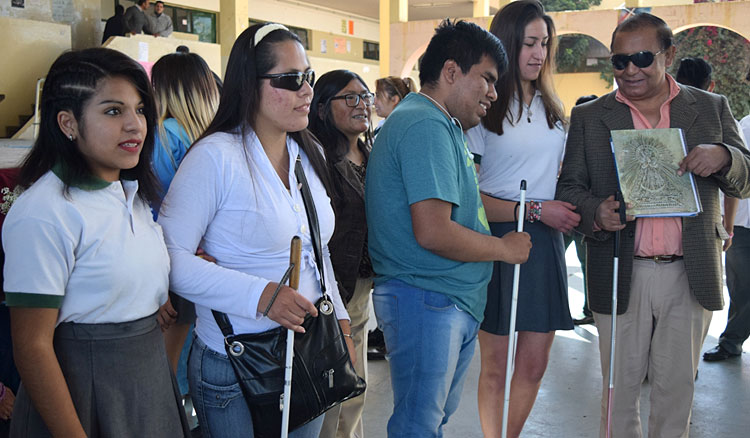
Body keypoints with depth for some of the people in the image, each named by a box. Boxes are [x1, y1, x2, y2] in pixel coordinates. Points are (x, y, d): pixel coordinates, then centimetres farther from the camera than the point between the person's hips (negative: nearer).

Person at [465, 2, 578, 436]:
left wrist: (573, 211, 1)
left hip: (546, 242, 6)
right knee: (495, 365, 4)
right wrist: (535, 210, -15)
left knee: (535, 364, 10)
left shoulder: (552, 109, 13)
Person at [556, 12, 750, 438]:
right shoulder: (588, 117, 5)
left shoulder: (712, 108, 7)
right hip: (622, 274, -1)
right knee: (620, 386, 11)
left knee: (677, 387, 12)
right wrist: (595, 212, -19)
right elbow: (570, 187, 3)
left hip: (690, 275, 1)